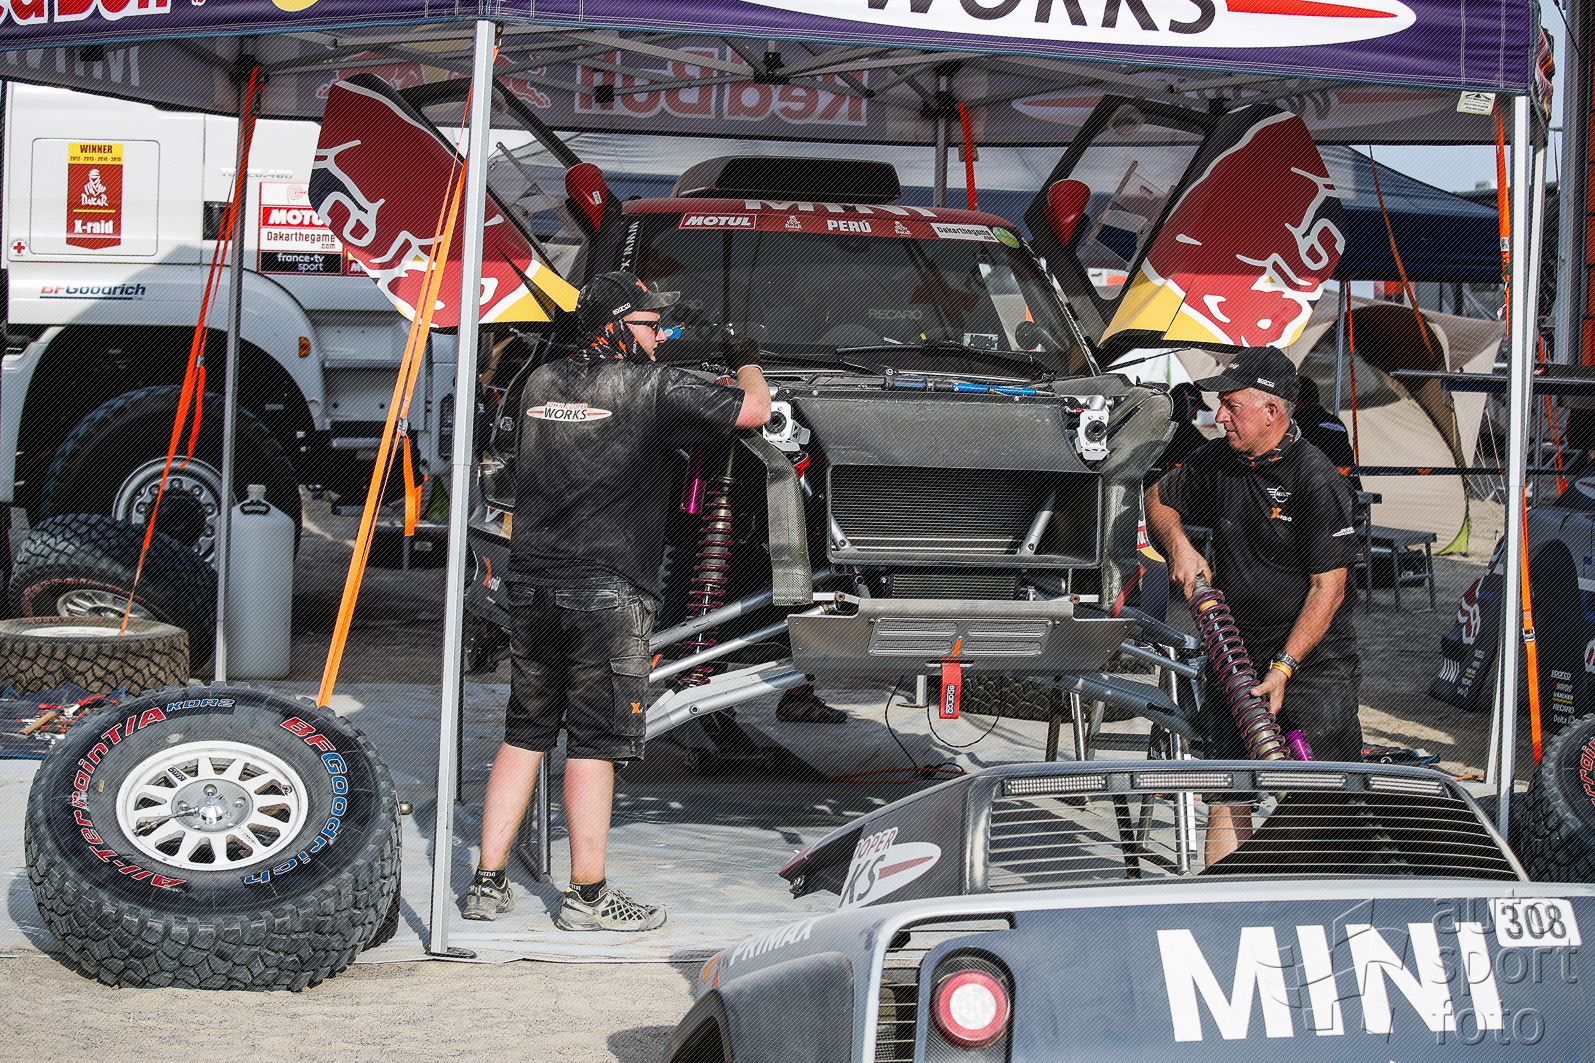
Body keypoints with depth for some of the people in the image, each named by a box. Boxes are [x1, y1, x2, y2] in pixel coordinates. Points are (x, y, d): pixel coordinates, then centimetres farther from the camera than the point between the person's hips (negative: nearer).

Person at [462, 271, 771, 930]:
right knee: (593, 744, -1)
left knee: (523, 736, 13)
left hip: (531, 584, 6)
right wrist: (747, 362, 17)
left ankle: (487, 884, 14)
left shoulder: (541, 383, 10)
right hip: (608, 592, -6)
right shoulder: (654, 389, -8)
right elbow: (753, 412, -3)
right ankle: (587, 896, 4)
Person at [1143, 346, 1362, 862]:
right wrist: (1178, 545, 3)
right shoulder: (1217, 461, 5)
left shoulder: (1317, 479, -14)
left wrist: (1284, 667, -20)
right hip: (1238, 655, 5)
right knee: (1226, 793, -4)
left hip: (1314, 659, -5)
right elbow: (1159, 499, 24)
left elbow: (1329, 588, -15)